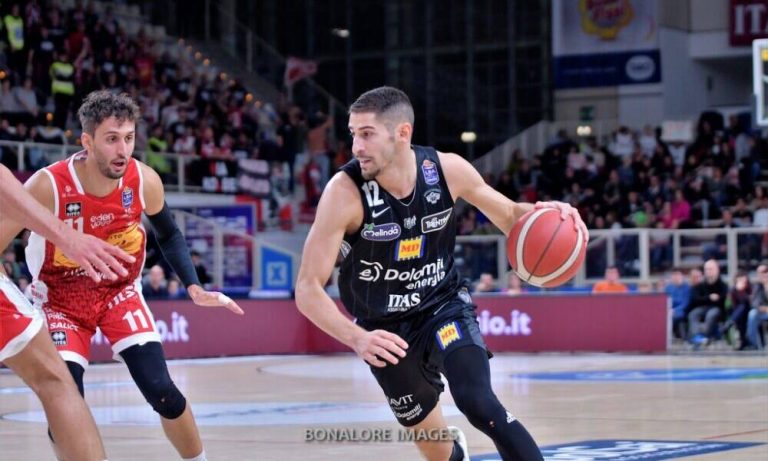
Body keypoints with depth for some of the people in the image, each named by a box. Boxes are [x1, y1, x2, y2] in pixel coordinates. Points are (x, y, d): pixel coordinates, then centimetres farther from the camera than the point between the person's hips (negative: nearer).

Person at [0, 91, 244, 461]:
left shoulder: (145, 181, -16)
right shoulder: (48, 186, -27)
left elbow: (169, 237, 6)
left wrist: (194, 288, -5)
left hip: (120, 292, 2)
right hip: (60, 300, -2)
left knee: (163, 393, -10)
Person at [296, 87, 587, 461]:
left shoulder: (448, 170, -18)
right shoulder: (345, 191, -27)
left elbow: (509, 216, 1)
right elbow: (307, 289, -26)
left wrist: (540, 214, -24)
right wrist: (356, 338, -43)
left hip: (444, 306, 0)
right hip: (385, 330, 0)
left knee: (480, 405, -27)